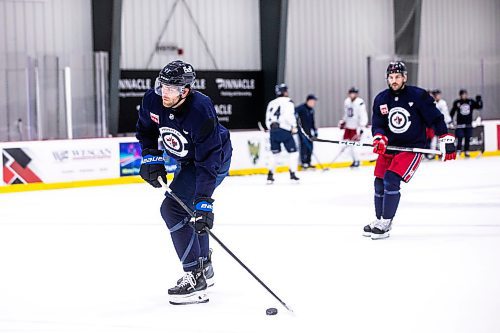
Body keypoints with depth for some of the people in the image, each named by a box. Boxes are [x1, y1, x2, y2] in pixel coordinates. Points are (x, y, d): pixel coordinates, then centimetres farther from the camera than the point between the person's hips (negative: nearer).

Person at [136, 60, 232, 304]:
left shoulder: (200, 113, -37)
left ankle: (196, 277, -16)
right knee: (184, 209, 19)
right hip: (187, 159, 8)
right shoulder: (153, 100, -18)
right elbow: (146, 129, 5)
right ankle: (204, 267, 40)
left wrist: (204, 201, -40)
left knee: (173, 209, -20)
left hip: (215, 159, -8)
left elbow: (208, 162, -37)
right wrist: (151, 157, -7)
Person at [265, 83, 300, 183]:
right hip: (284, 130, -6)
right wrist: (293, 126, -7)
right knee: (293, 152, 3)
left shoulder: (271, 103, 19)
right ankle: (292, 174, -4)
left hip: (273, 130, 6)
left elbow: (267, 119, 17)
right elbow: (289, 115, -17)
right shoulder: (287, 101, -1)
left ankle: (270, 175, 10)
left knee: (275, 153, 17)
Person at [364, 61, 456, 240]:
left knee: (391, 180, -19)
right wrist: (379, 138, -22)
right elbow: (377, 124, -1)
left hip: (412, 148, -5)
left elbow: (436, 119, -6)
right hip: (389, 147, 5)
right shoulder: (381, 99, 0)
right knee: (379, 183, 7)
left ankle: (386, 223, -11)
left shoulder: (418, 96, -12)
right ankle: (379, 220, 25)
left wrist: (447, 141, -7)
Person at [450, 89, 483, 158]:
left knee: (468, 138, 5)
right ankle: (458, 151, -6)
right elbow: (452, 111, 7)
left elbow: (479, 106, 4)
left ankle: (466, 152, 14)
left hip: (468, 124, 2)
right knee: (460, 138, -10)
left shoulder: (471, 102, 4)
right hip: (460, 124, -2)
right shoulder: (457, 102, 0)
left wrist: (479, 100, -12)